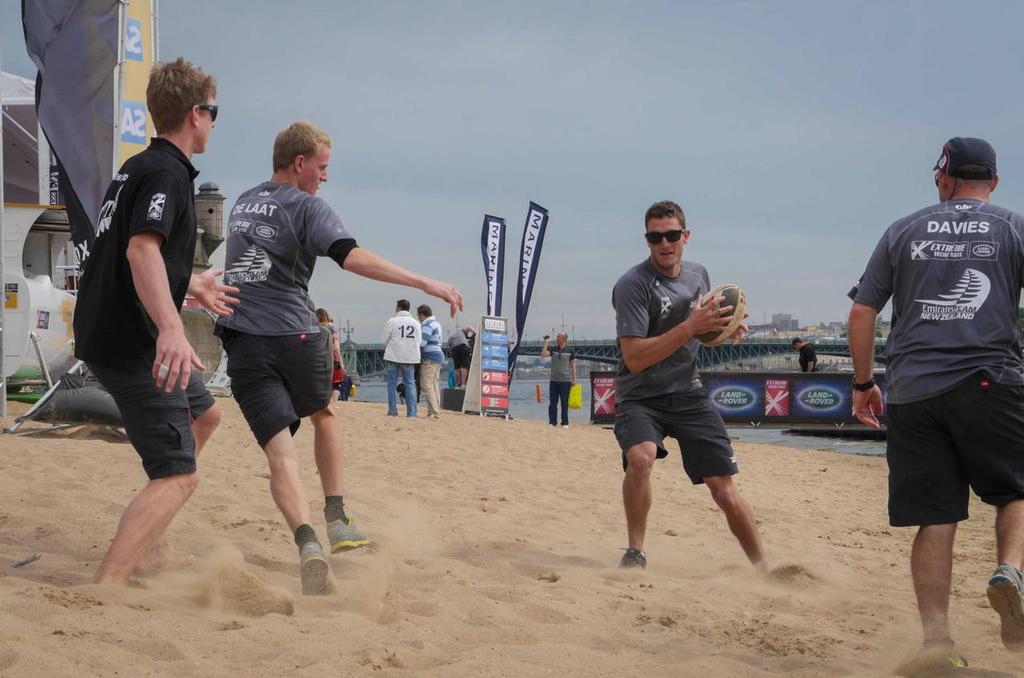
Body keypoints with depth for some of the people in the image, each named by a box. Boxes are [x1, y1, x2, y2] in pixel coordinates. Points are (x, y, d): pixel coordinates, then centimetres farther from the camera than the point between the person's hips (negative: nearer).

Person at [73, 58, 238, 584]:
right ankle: (104, 588, -27)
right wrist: (172, 328, -44)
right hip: (129, 342, -11)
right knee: (177, 477, -14)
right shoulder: (167, 172, -13)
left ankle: (149, 545, 27)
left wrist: (191, 286, 45)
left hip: (110, 336, 11)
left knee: (203, 414, 27)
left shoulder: (138, 167, 19)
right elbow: (142, 249, -30)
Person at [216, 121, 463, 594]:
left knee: (280, 454, -6)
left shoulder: (242, 204, 19)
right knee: (324, 415, 27)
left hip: (244, 342, 3)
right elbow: (351, 257, -20)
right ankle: (336, 521, 24)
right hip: (295, 335, -3)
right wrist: (425, 283, -26)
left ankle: (307, 541, -29)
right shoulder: (306, 206, -4)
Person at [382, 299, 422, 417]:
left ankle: (392, 410, 6)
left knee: (392, 384, 7)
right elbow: (418, 341, 7)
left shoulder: (391, 321, -7)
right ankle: (412, 412, 2)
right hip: (410, 357, 3)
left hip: (393, 356, -2)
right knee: (410, 383, 7)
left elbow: (384, 339, -3)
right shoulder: (415, 323, 3)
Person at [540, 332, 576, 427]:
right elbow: (543, 354, -8)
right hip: (553, 380, 3)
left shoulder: (570, 350, 0)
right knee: (552, 403, 3)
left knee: (564, 403, 1)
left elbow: (573, 365, 0)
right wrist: (546, 342, -8)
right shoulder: (553, 349, 7)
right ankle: (552, 422, 9)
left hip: (565, 381, -3)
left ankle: (565, 423, 7)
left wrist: (574, 379, -5)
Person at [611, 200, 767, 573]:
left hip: (689, 394, 5)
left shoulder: (698, 274, 7)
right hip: (641, 398, -5)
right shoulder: (632, 285, -15)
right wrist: (691, 326, -28)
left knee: (724, 488, -2)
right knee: (641, 458, -33)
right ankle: (635, 552, -14)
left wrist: (725, 329, 1)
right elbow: (635, 358, -23)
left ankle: (764, 568, 12)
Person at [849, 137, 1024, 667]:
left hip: (913, 390, 2)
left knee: (935, 519, 3)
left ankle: (936, 640, -3)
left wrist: (863, 384, 19)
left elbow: (861, 312, 11)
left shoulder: (903, 232, 13)